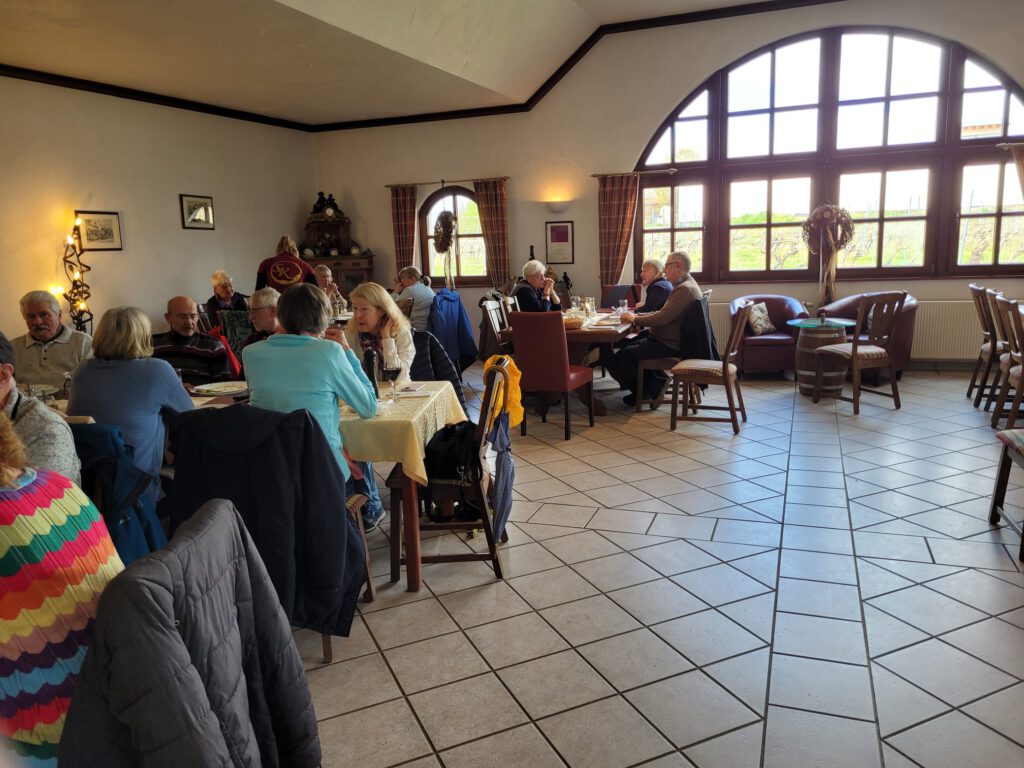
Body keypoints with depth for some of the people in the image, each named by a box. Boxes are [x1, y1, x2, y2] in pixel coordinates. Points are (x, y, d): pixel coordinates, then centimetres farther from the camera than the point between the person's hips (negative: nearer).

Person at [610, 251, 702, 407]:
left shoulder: (685, 289, -20)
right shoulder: (684, 285, 16)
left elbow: (661, 318, -25)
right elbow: (662, 313, 18)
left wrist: (634, 319, -11)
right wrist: (636, 315, 6)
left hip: (668, 346, -11)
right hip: (666, 340, 11)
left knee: (619, 358, -15)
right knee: (630, 346, 24)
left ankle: (644, 392, 6)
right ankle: (656, 381, 18)